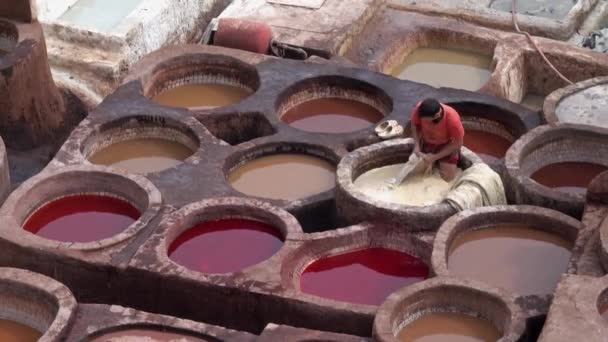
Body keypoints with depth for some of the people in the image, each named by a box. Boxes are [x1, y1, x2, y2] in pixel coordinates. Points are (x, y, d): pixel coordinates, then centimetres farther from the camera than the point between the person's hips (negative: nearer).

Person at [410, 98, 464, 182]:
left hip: (447, 145, -3)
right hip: (428, 142, 3)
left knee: (447, 176, -11)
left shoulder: (452, 119, -38)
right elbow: (414, 124, -8)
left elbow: (457, 144, -23)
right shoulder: (419, 109, -32)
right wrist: (417, 145, -19)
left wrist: (434, 157, -24)